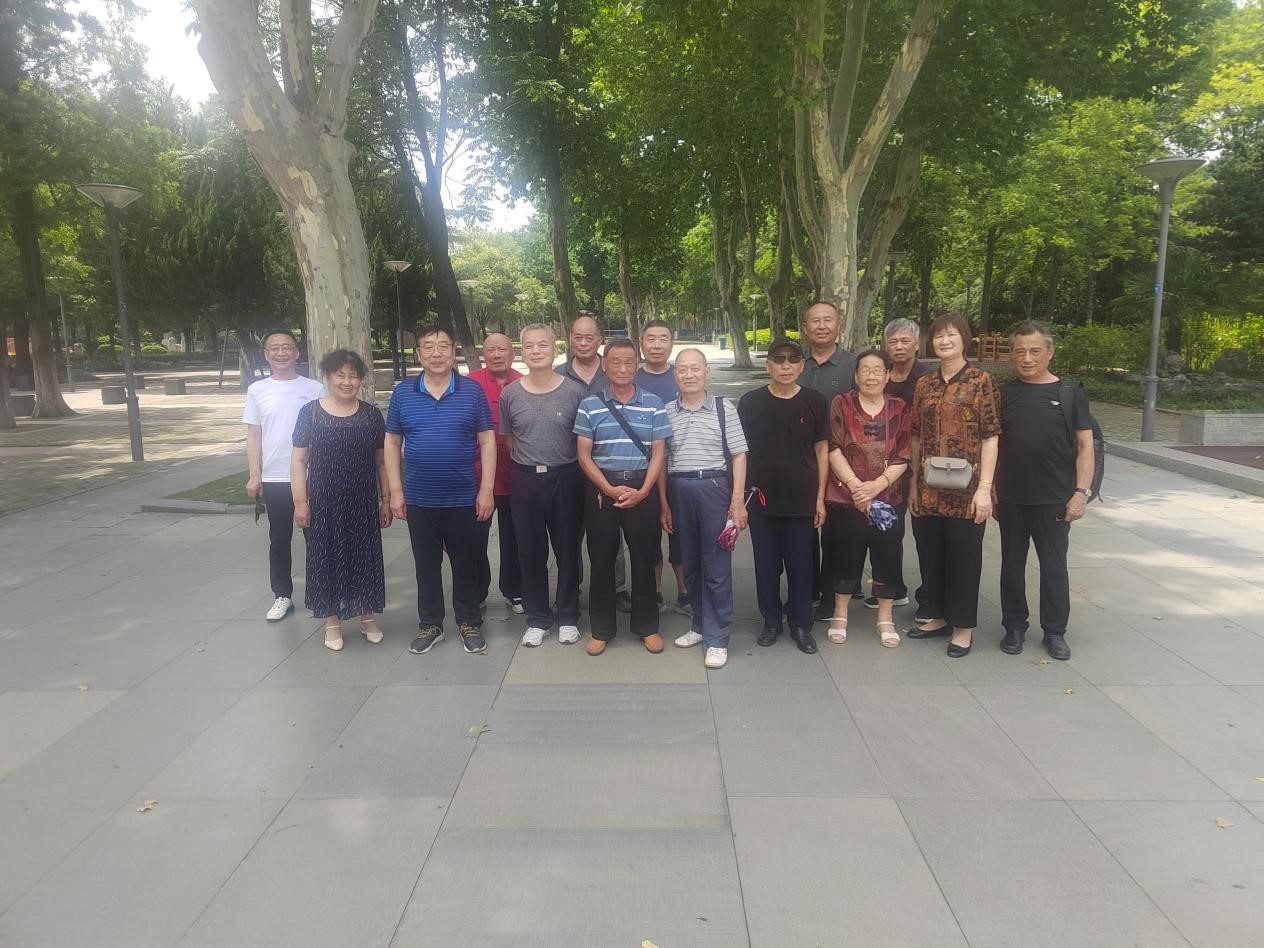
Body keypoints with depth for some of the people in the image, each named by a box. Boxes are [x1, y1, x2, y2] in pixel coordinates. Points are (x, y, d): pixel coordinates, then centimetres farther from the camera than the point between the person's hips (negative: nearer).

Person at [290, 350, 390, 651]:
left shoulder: (371, 414, 2)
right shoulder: (310, 412, -3)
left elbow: (381, 460, 7)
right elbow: (299, 459, -2)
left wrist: (386, 499, 4)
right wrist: (300, 501, -8)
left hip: (362, 502, 2)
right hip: (323, 502, -1)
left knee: (365, 556, 9)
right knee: (327, 558, 7)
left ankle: (368, 616, 25)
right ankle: (332, 620, 21)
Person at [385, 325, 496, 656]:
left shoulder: (472, 390, -2)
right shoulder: (402, 393, 1)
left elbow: (487, 442, -1)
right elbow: (392, 444, 6)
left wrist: (486, 489, -7)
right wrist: (395, 490, 0)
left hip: (464, 498, -1)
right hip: (419, 499, 2)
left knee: (466, 564, 10)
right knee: (426, 565, 13)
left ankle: (469, 623, 25)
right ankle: (429, 625, 27)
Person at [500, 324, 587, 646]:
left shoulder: (575, 391, -5)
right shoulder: (510, 394, 1)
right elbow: (508, 440, 11)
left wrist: (566, 467, -1)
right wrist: (531, 463, 6)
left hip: (566, 478, -1)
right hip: (525, 480, 2)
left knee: (567, 550, 9)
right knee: (531, 551, 9)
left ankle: (568, 617, 24)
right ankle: (537, 618, 24)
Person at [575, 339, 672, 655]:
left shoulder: (654, 404, 3)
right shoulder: (589, 405, 1)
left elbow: (658, 453, 1)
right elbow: (584, 455, -1)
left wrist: (642, 492, -11)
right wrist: (609, 489, -12)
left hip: (642, 489, 0)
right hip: (601, 489, 0)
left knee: (644, 558, 7)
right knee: (601, 559, 7)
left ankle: (647, 626, 21)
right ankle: (601, 629, 19)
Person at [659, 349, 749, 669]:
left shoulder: (724, 409, 0)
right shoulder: (666, 412, 5)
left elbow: (739, 456, 0)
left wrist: (737, 501, -7)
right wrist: (664, 504, 6)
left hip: (714, 488, -3)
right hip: (678, 490, 3)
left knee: (716, 566, 0)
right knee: (690, 564, 13)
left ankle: (717, 638, 8)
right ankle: (701, 625, 28)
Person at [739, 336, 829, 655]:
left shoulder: (815, 402, 0)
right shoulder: (750, 402, -1)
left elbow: (822, 450, 5)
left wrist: (820, 498, 2)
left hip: (802, 501, 0)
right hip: (762, 501, 0)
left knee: (801, 565, 8)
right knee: (766, 565, 10)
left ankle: (801, 625, 24)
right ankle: (771, 621, 26)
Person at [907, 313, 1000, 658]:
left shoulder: (981, 380, -4)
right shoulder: (924, 384, 8)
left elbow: (990, 436, -7)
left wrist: (984, 487, -13)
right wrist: (914, 485, 9)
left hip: (966, 488, -4)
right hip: (929, 489, 5)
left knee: (964, 557, 4)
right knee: (932, 553, 13)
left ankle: (964, 626, 17)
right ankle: (938, 617, 28)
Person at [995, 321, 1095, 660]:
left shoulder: (1070, 394, -1)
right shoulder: (1003, 394, 5)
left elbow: (1085, 445, 0)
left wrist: (1081, 491, -9)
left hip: (1054, 499, -2)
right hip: (1010, 498, 2)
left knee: (1054, 566, 7)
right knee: (1012, 564, 10)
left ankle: (1055, 631, 20)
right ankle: (1014, 626, 23)